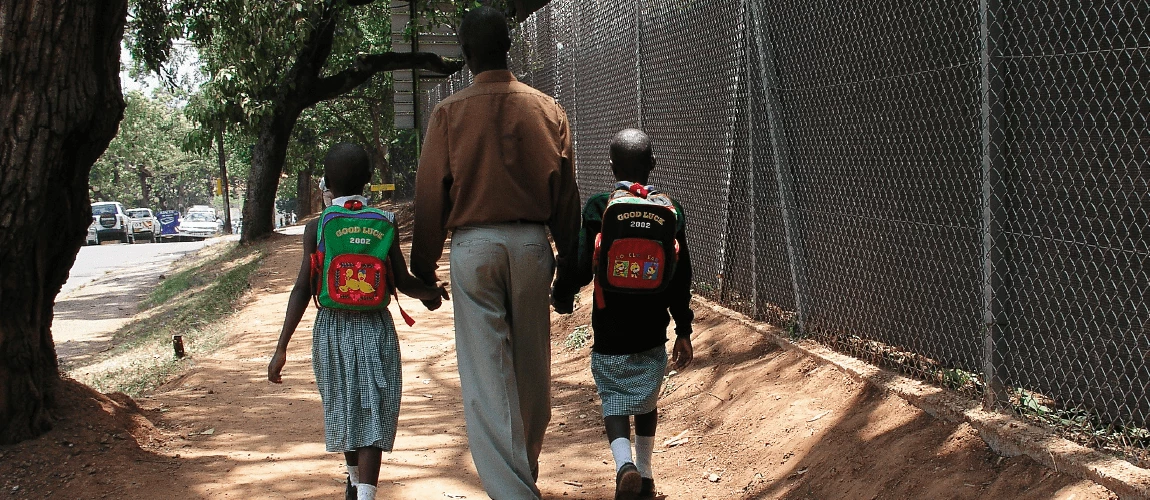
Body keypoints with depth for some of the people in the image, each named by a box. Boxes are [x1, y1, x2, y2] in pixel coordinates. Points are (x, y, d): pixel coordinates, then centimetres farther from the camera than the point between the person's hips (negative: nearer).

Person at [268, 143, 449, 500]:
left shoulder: (316, 227, -5)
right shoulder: (385, 223, -3)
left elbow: (302, 290, -9)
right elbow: (404, 284, -4)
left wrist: (281, 348, -7)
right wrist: (434, 291, 18)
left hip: (331, 330, 1)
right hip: (375, 328, -1)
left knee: (342, 409, 19)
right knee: (372, 413, -1)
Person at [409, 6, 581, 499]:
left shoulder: (450, 112, -4)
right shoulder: (547, 108, 4)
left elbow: (430, 196, -2)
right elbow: (566, 194, 6)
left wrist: (424, 270, 7)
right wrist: (568, 263, 14)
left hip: (473, 245, -3)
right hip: (532, 243, 3)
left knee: (486, 377, -3)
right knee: (532, 370, 15)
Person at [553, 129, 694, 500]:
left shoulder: (598, 208, -11)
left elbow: (581, 265, -12)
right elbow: (681, 278, 0)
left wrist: (562, 298, 9)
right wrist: (683, 331, 8)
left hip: (610, 330, -2)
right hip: (652, 330, 2)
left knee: (614, 400, 8)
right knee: (646, 400, 20)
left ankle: (624, 463, -18)